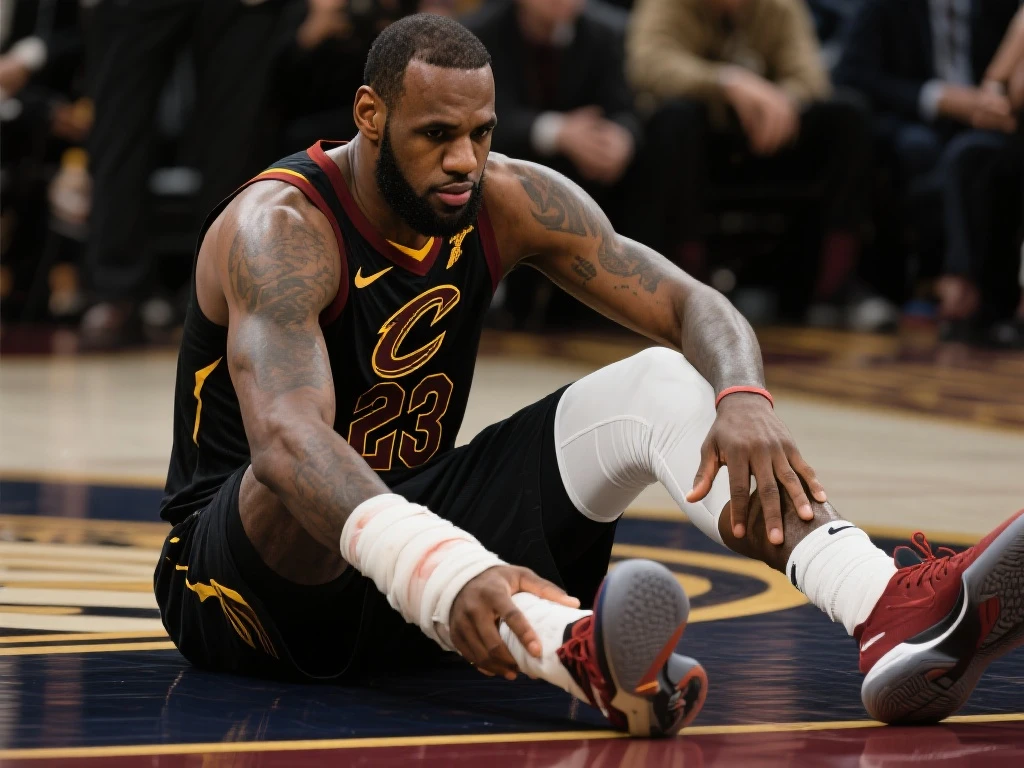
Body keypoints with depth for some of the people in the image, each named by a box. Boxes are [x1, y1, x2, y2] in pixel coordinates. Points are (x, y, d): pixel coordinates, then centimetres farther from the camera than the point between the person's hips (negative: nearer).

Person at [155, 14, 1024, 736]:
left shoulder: (509, 201, -5)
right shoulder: (280, 231, -25)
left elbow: (692, 306, -8)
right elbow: (286, 440, -42)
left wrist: (743, 402, -33)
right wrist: (441, 572, -59)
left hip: (412, 520, 6)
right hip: (246, 568, -5)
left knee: (663, 383, -14)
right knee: (303, 477, -42)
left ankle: (892, 612, -38)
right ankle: (577, 650, -70)